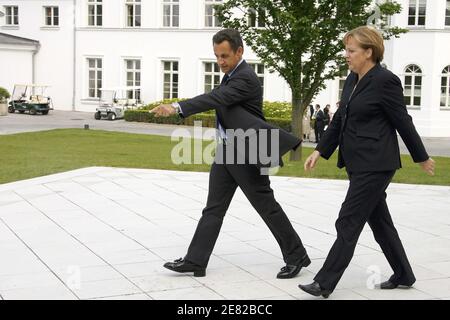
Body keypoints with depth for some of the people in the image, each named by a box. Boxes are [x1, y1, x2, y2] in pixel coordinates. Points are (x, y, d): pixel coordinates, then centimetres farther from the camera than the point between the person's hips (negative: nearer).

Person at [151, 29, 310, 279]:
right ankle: (195, 261, 8)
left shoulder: (246, 78, -19)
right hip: (226, 151, 9)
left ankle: (297, 256, 15)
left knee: (267, 207, 2)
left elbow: (216, 98, -33)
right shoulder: (232, 74, 10)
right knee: (213, 208, 7)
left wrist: (177, 108, -42)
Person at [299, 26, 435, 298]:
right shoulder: (353, 80, 10)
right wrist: (320, 151, 10)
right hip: (359, 164, 9)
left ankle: (325, 284, -3)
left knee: (348, 224, -7)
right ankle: (404, 275, 29)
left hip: (376, 165, -9)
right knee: (379, 221, 16)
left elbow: (403, 122, -10)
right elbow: (339, 119, 15)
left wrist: (422, 158, -2)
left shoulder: (385, 81, -15)